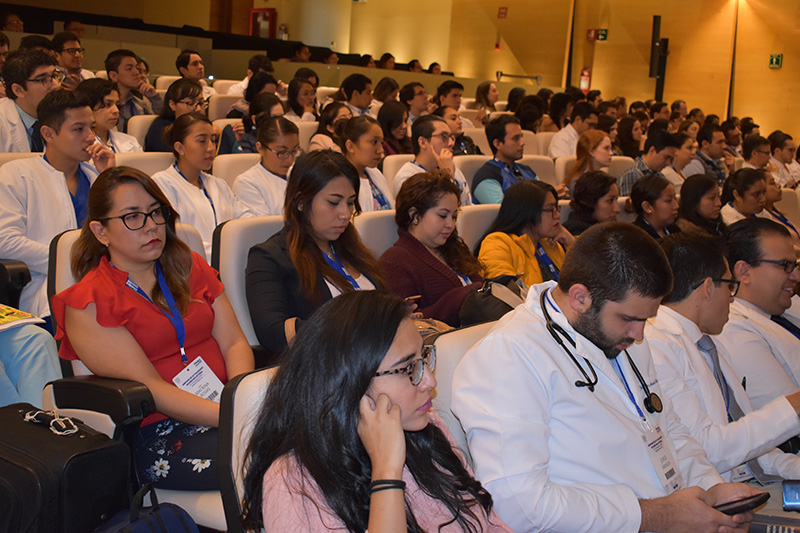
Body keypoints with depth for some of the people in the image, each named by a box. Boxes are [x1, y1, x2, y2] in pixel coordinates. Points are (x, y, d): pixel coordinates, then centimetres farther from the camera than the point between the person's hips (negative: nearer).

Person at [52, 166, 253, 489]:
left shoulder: (189, 267, 18)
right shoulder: (87, 305, -1)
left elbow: (234, 342, 8)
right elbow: (151, 389, -9)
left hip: (228, 404, 6)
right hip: (161, 434, -5)